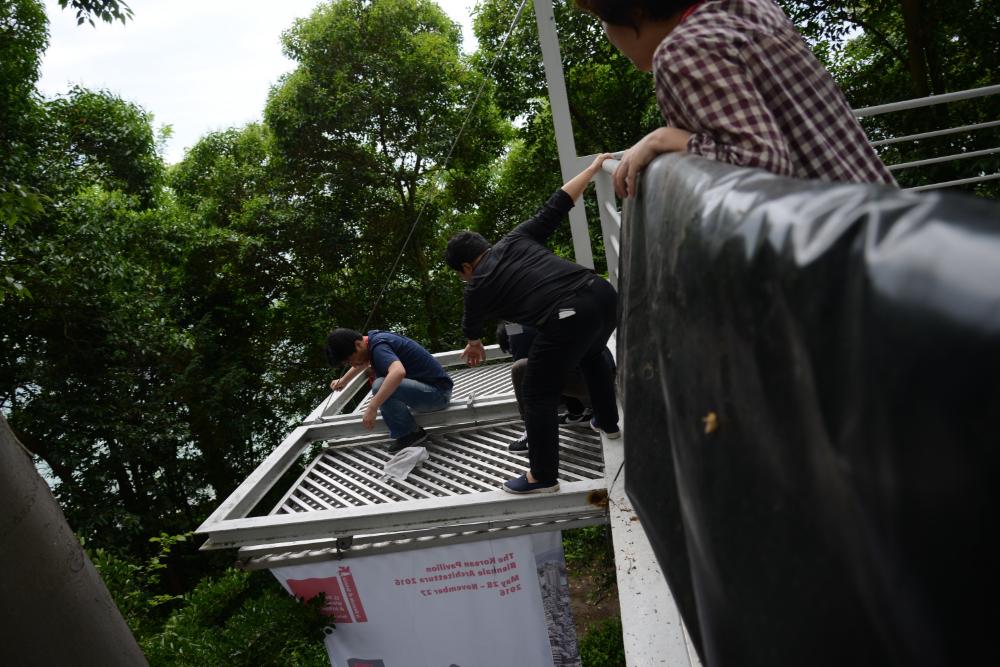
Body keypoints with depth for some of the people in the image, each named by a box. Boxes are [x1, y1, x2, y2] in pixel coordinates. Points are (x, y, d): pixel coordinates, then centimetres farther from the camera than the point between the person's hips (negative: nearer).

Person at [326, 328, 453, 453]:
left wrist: (372, 408, -39)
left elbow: (398, 372, -42)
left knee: (380, 386, -27)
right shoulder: (374, 337, 8)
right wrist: (343, 380, 43)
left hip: (438, 393, -10)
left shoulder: (379, 347, -21)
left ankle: (412, 434, -7)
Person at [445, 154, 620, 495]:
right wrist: (593, 167, 34)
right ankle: (608, 422, 54)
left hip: (567, 319, -7)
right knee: (591, 356, 37)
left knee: (539, 397, 11)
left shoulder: (478, 287, 13)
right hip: (601, 292, 7)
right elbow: (557, 204, 21)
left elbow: (472, 326, 34)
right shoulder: (517, 238, 21)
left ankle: (543, 477, 21)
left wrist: (474, 346, 57)